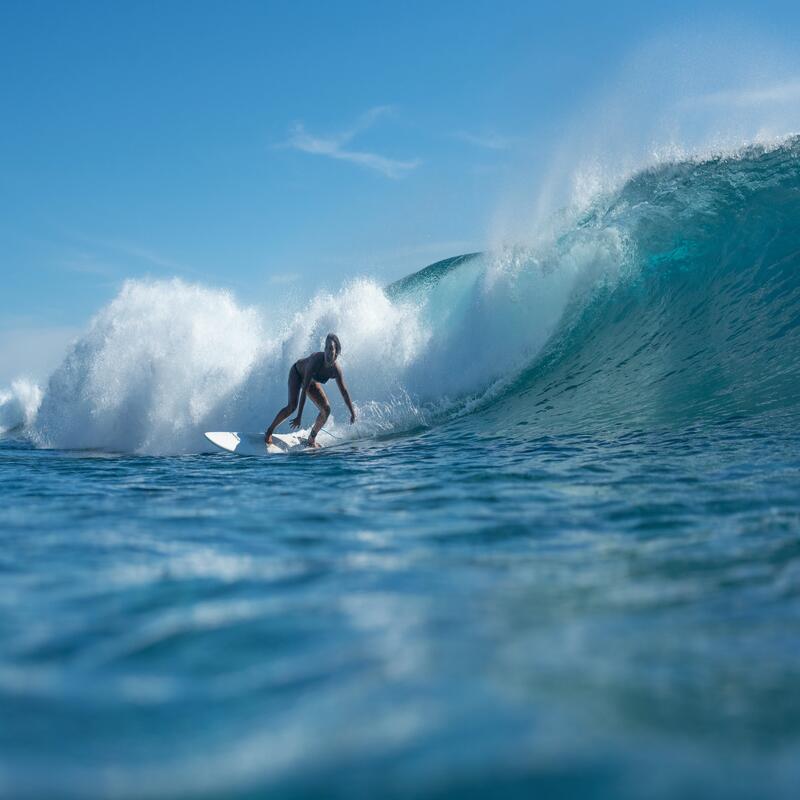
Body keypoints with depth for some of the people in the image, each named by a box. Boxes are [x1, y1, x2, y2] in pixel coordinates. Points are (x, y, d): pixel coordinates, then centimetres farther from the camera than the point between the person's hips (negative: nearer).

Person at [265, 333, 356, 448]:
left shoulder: (336, 370, -27)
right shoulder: (316, 359, -41)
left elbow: (344, 392, -12)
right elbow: (305, 389, -42)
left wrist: (353, 413, -14)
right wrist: (299, 416, -44)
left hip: (312, 380, 5)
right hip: (297, 373, -5)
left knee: (326, 409, -6)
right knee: (292, 405, -24)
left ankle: (312, 438, 10)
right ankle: (269, 431, -10)